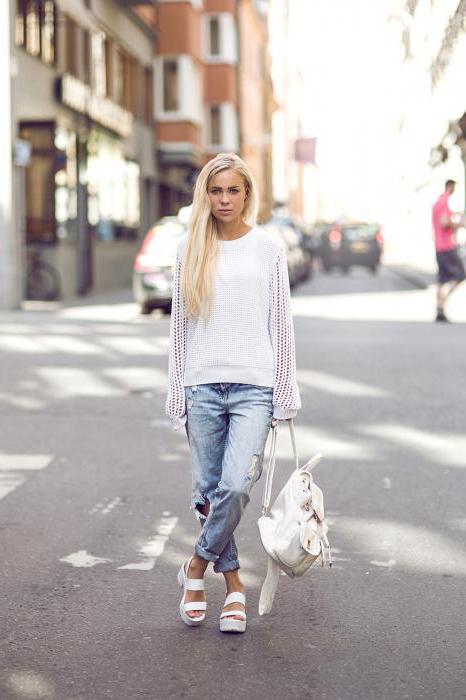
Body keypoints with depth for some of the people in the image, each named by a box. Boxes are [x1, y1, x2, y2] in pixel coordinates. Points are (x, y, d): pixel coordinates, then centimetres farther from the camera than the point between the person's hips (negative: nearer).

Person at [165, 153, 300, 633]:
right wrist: (177, 391, 6)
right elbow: (179, 323, 10)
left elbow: (281, 324, 6)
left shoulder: (268, 249, 4)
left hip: (254, 386, -2)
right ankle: (233, 582, 21)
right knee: (208, 490, 5)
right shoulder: (190, 251, 7)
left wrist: (285, 395, 3)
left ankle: (198, 566, 7)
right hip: (203, 386, 2)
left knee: (236, 484, -15)